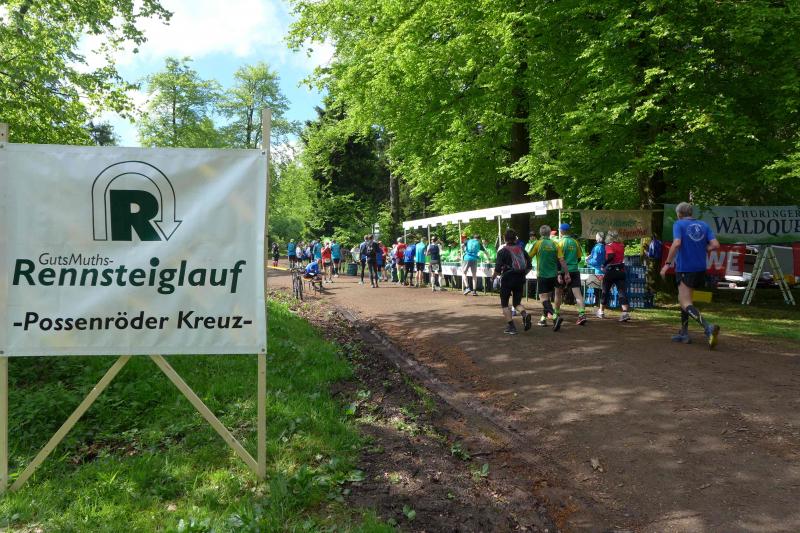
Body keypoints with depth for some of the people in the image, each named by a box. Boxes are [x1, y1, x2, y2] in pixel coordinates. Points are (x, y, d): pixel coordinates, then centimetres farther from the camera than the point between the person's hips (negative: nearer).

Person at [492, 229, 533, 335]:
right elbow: (529, 266, 7)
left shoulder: (502, 251, -8)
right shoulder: (521, 249, 6)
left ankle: (511, 327, 5)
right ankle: (525, 314, -14)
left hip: (507, 279, -4)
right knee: (517, 303, 16)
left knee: (504, 304, 11)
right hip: (520, 280, 4)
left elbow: (498, 269, -12)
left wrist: (494, 276, 7)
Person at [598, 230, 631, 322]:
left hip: (611, 270, -4)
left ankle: (601, 311, 23)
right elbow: (622, 257, 12)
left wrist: (604, 265, -15)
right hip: (621, 270, 4)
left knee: (605, 291, 11)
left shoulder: (609, 245, -9)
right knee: (622, 291, -2)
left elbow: (611, 256, -24)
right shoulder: (622, 245, 9)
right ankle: (625, 312, -16)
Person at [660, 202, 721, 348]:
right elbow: (715, 245, -1)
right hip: (700, 269, 6)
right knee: (683, 299, 21)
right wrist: (702, 250, 17)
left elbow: (676, 243, -20)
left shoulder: (679, 224, -4)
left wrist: (667, 263, -17)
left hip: (684, 269, -6)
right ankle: (684, 333, 22)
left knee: (686, 304, -8)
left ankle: (708, 327, -31)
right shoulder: (704, 225, 9)